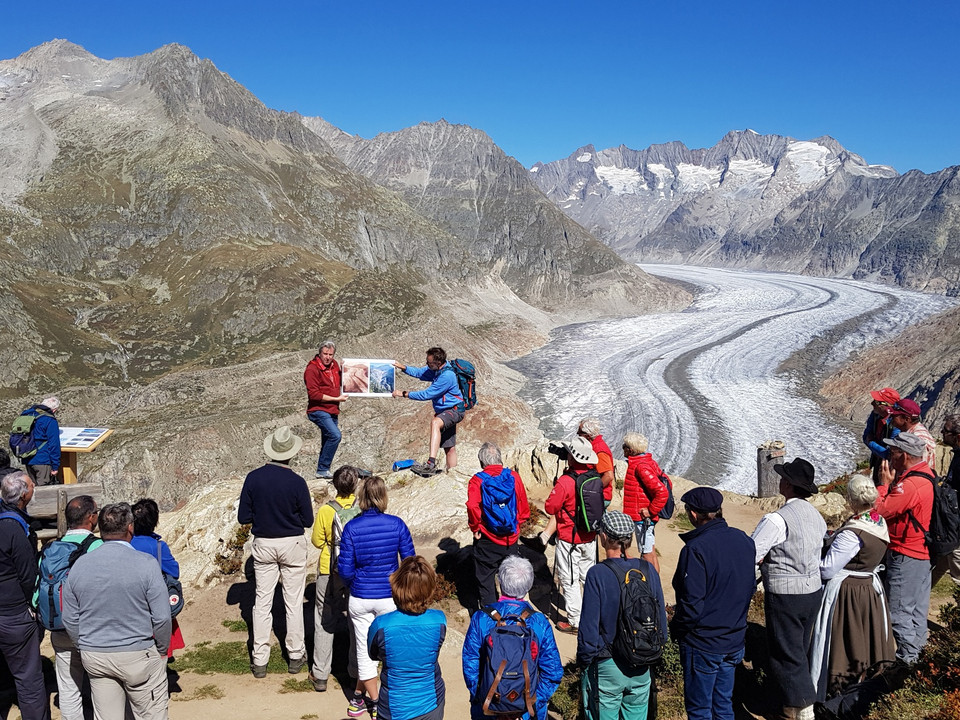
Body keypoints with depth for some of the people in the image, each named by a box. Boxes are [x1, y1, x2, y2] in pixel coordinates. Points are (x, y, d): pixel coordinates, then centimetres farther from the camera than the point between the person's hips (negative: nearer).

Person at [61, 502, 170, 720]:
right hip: (139, 655, -4)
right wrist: (162, 650, 3)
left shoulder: (79, 565, -1)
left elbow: (70, 620, 6)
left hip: (94, 658, 4)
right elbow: (162, 617, -13)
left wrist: (85, 649, 19)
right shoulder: (146, 564, -14)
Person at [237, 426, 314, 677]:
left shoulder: (253, 478, -10)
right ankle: (295, 656, 20)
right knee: (294, 602, 10)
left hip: (263, 544, 2)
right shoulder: (296, 482, -16)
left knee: (262, 601, 10)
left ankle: (259, 661, 13)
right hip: (292, 544, -2)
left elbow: (243, 518, -5)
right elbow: (307, 520, -8)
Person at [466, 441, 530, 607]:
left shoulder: (477, 481, -13)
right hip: (511, 538, 3)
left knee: (485, 580, 12)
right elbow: (524, 507, 0)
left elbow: (472, 506, -28)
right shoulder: (513, 477, -5)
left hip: (486, 539, -3)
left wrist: (475, 528, -13)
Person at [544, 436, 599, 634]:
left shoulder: (566, 481, -23)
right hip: (590, 537, 6)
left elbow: (550, 508, -16)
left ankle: (575, 622, 12)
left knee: (569, 580, 6)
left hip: (569, 540, -6)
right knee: (589, 576, 21)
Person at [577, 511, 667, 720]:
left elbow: (589, 629, -17)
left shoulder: (597, 575, -19)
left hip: (607, 668, -4)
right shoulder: (648, 570, -5)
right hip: (641, 670, 5)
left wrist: (583, 661, -2)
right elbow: (661, 620, 2)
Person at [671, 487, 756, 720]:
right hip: (735, 640, 7)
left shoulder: (695, 548, -23)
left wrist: (676, 629, -8)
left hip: (702, 645, -7)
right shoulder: (744, 541, 0)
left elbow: (692, 603, -24)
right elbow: (751, 587, 10)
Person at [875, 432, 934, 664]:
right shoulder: (926, 474, 4)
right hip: (923, 551, 10)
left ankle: (906, 654, 12)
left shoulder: (910, 485, -28)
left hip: (905, 556, -10)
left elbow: (880, 510, -24)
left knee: (899, 608, 2)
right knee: (917, 605, 22)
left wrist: (884, 483, -16)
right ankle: (917, 644, 35)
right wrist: (892, 482, -2)